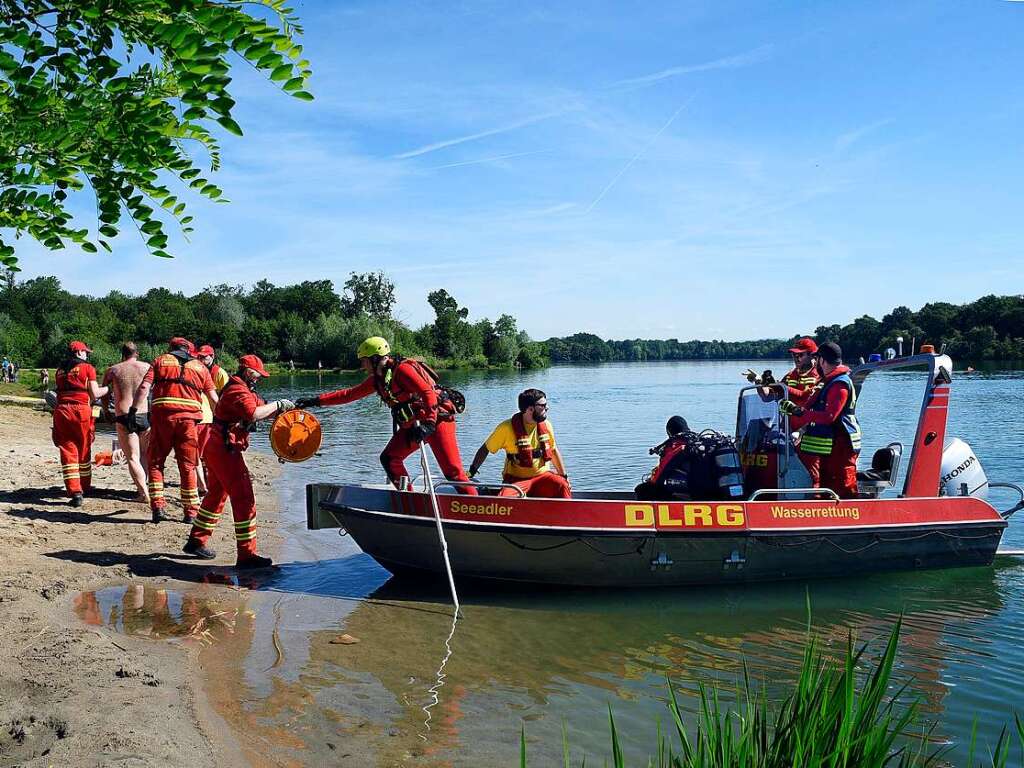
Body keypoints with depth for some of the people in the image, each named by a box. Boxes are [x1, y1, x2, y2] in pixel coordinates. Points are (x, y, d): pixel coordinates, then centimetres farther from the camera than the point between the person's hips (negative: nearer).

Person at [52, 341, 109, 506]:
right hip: (81, 410, -3)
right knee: (84, 451, 13)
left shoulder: (60, 369, 16)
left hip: (61, 410, 3)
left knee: (67, 451, 2)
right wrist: (108, 388, 16)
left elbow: (62, 389, 15)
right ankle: (85, 487, 25)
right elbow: (95, 394, -2)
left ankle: (75, 492, -8)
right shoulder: (87, 367, 2)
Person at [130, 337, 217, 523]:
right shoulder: (200, 367, 18)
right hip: (188, 418, 1)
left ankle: (158, 506, 3)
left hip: (162, 415, -1)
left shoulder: (161, 361, 15)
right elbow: (213, 397, 18)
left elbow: (144, 387, 0)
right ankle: (191, 512, 9)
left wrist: (133, 411, -2)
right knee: (188, 466, 8)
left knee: (156, 463, 11)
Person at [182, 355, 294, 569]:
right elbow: (253, 414, -32)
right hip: (225, 449, -11)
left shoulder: (244, 390, 17)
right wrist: (278, 405, -21)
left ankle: (196, 541, 32)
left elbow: (262, 409, 12)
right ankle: (246, 555, -10)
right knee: (244, 499, -10)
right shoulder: (237, 390, -17)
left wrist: (283, 408, -4)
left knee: (216, 495, 22)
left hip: (216, 447, 11)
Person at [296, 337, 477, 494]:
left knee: (452, 471, -15)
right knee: (388, 458, 4)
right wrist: (315, 401, 18)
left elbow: (428, 393, -26)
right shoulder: (377, 379, 11)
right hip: (412, 424, 9)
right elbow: (350, 394, 19)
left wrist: (428, 425, -36)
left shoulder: (402, 369, -17)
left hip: (437, 419, -9)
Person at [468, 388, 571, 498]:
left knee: (561, 485, -27)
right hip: (516, 479, -3)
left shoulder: (546, 425, 4)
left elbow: (554, 450, 18)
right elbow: (485, 449, 0)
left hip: (542, 475, 3)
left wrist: (564, 476, 19)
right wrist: (471, 472, -5)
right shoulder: (507, 428, -10)